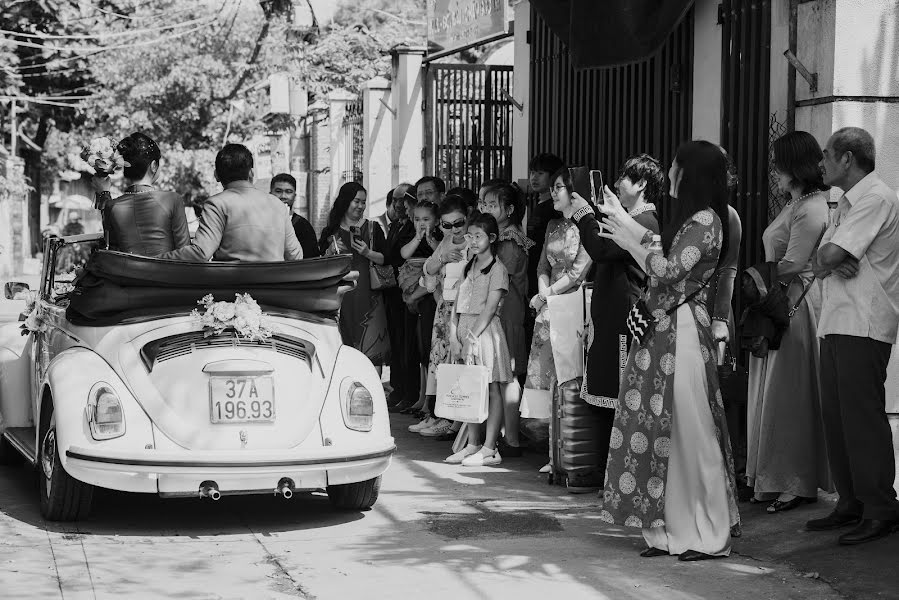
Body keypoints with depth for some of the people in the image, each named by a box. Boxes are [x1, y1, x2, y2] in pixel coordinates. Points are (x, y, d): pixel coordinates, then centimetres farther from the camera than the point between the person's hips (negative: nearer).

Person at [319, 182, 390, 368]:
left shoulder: (373, 229, 8)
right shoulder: (330, 232, 9)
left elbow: (385, 260, 6)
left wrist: (368, 253, -10)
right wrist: (330, 251, -8)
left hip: (368, 295, -1)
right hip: (340, 295, 1)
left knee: (372, 350, -7)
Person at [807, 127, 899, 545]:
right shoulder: (847, 202, 20)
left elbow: (830, 255, -20)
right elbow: (822, 257, 14)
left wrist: (827, 259, 2)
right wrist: (830, 263, -8)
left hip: (864, 326, -10)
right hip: (836, 322, 10)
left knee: (862, 416, -8)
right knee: (836, 414, 11)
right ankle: (851, 503, 18)